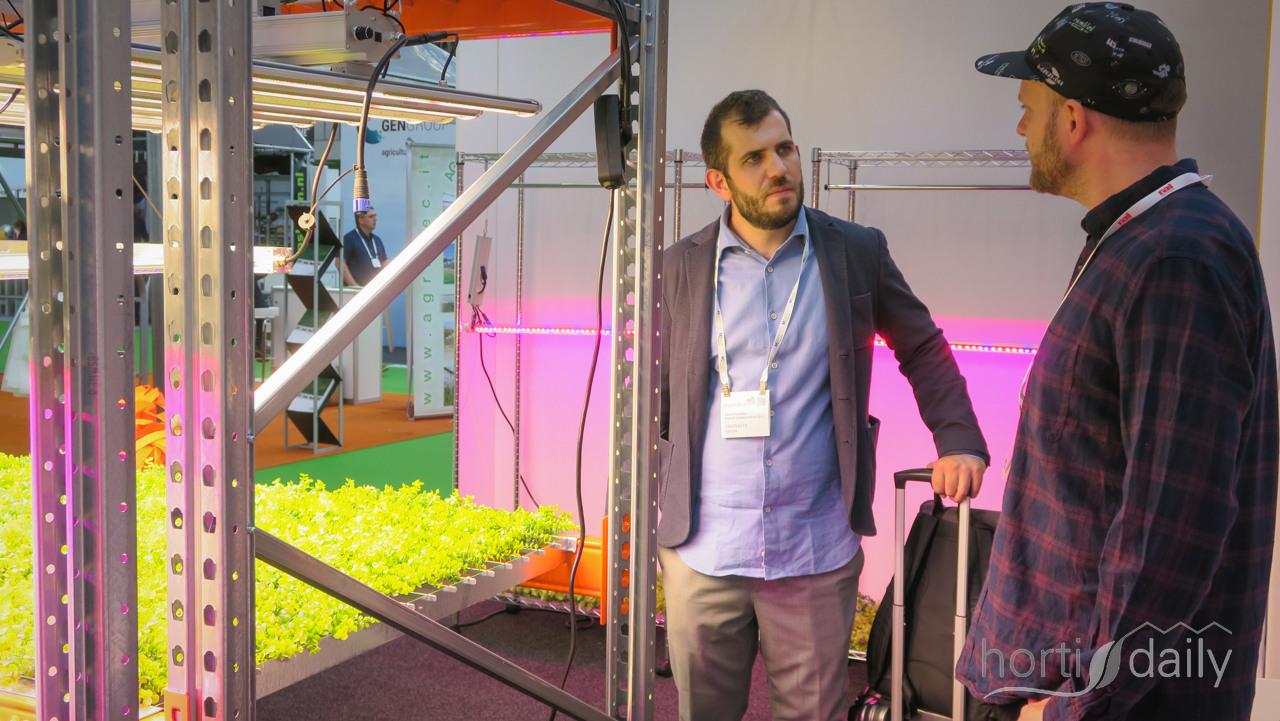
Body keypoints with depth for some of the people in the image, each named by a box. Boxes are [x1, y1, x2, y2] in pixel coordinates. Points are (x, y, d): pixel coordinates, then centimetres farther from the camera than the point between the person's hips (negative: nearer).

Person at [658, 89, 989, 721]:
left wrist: (957, 439, -3)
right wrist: (654, 507, 5)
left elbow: (922, 348, 11)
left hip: (815, 550, 0)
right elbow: (654, 397, 9)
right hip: (701, 549, 1)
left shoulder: (857, 252, 1)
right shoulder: (680, 267, 2)